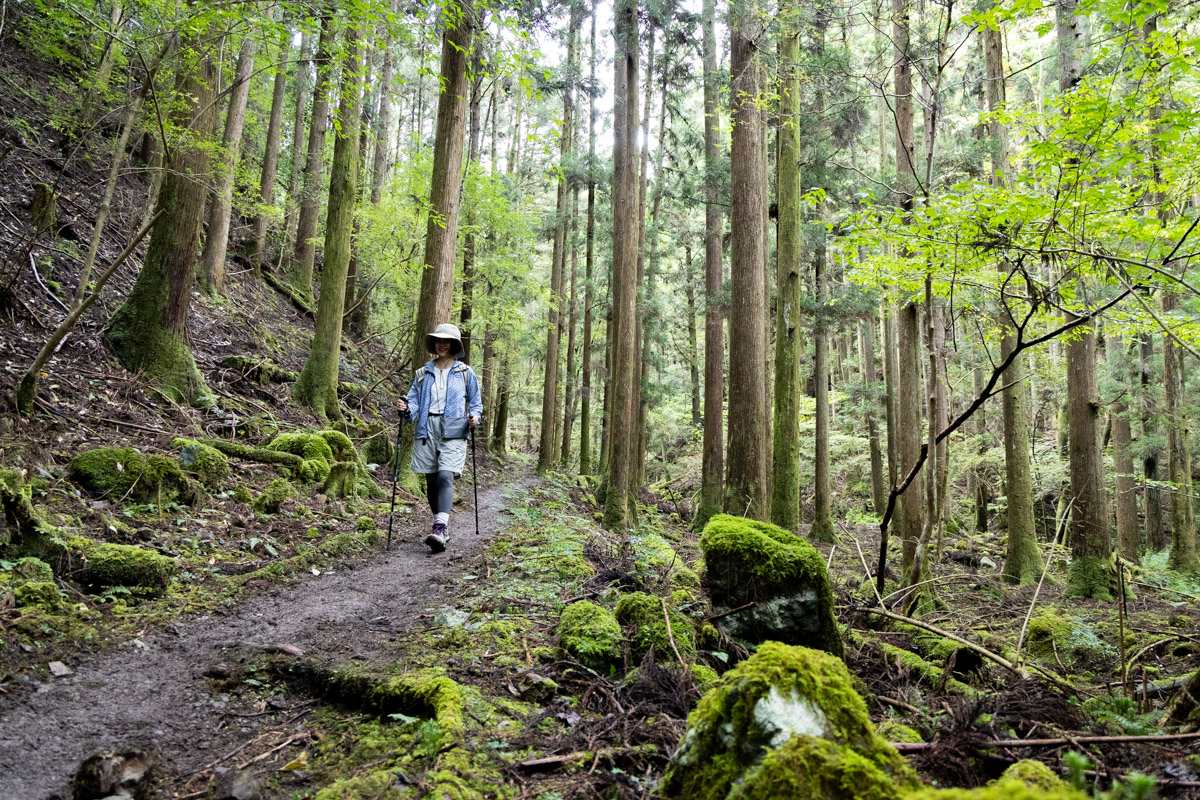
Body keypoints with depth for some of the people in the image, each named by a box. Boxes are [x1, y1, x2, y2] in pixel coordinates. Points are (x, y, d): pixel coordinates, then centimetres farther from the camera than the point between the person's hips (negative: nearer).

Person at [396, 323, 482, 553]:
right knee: (431, 480, 5)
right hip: (427, 430, 4)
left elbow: (475, 402, 12)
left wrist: (475, 416, -8)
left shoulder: (465, 373, 8)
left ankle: (440, 529, -28)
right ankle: (442, 526, 18)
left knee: (445, 477, -19)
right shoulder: (423, 373, 14)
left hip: (453, 432, -3)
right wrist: (406, 408, -12)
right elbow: (414, 400, 10)